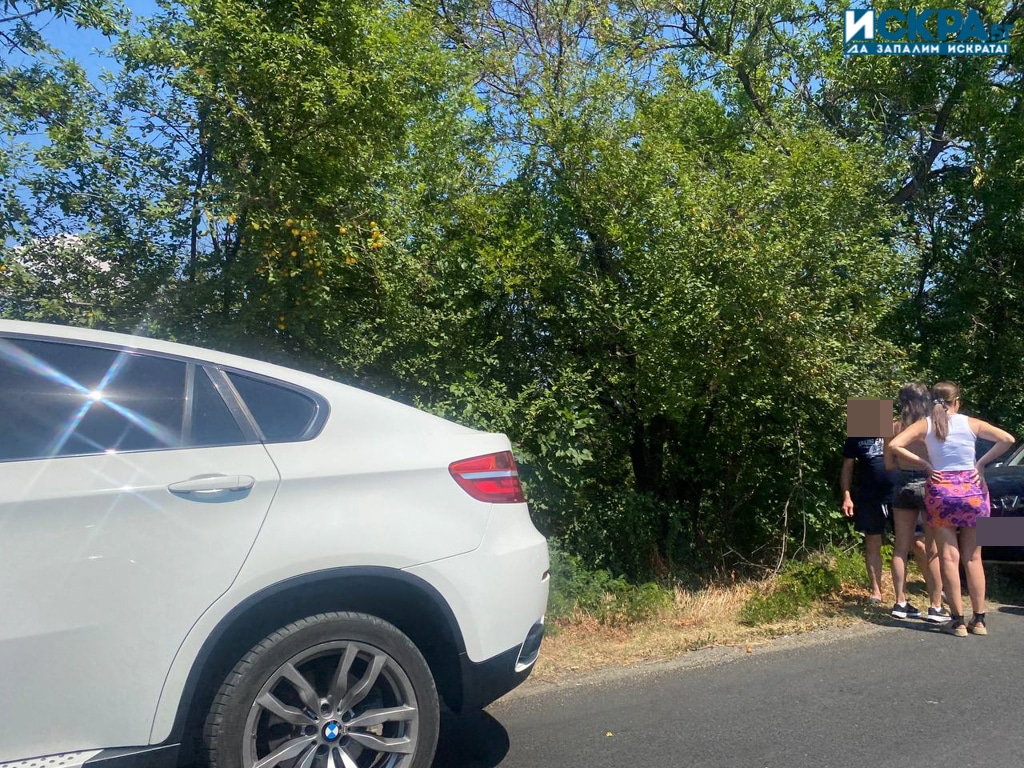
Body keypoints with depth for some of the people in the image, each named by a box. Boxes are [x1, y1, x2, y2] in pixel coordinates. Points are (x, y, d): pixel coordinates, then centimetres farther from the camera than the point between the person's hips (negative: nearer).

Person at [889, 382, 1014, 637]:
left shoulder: (924, 425, 0)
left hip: (941, 491, -1)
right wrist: (982, 462, 1)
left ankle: (958, 620, 4)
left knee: (949, 557, 4)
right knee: (973, 558, 10)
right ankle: (979, 620, 14)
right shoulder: (971, 423, 2)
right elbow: (1008, 439, -3)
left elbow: (894, 445, -13)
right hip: (972, 489, 1)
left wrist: (923, 464, -4)